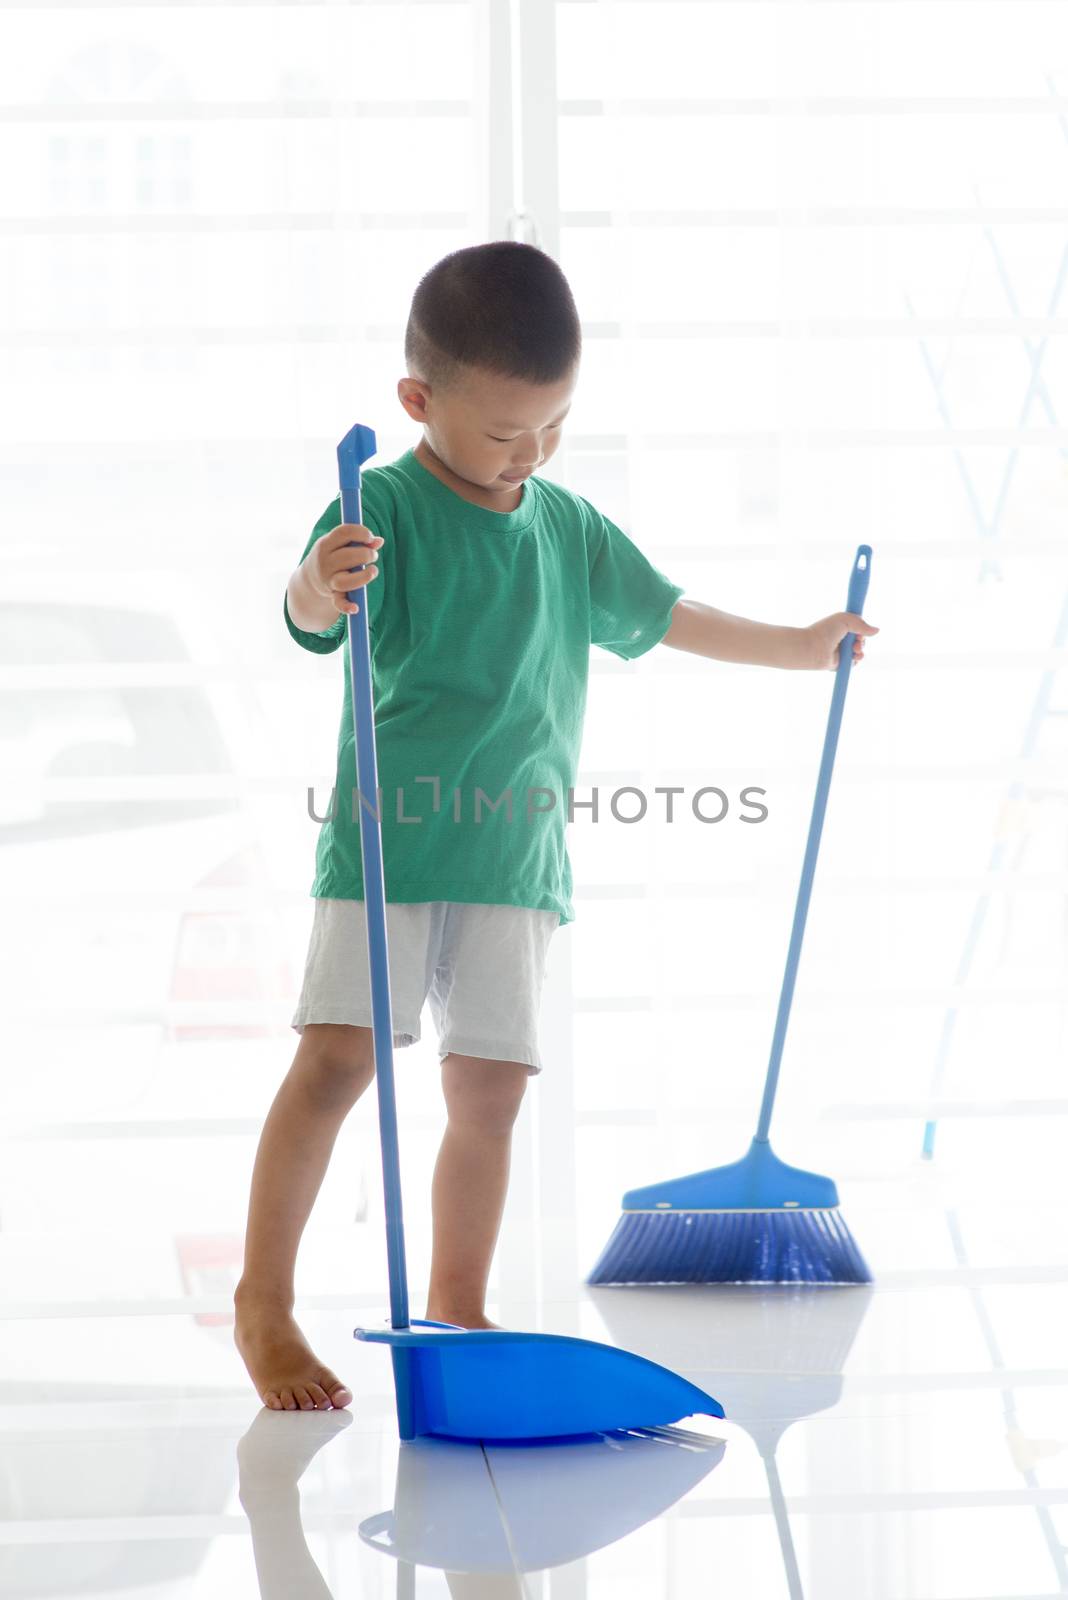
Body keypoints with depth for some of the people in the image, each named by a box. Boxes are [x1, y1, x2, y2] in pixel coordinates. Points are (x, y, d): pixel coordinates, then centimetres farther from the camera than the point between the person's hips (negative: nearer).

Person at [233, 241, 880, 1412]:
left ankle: (457, 1313, 16)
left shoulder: (571, 528, 12)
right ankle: (262, 1304, -3)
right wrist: (319, 589, -51)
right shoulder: (386, 509, -8)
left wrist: (796, 648, 37)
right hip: (388, 842, -5)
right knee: (336, 1059, -13)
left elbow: (662, 617, 28)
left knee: (490, 1088, 4)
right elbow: (315, 614, -27)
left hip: (515, 859, 5)